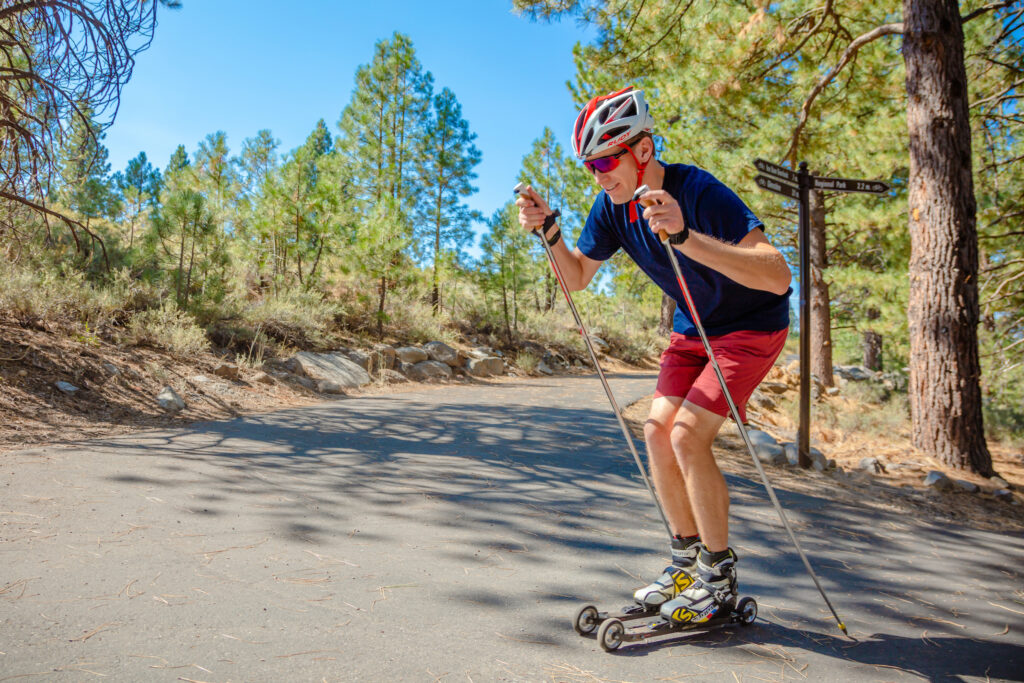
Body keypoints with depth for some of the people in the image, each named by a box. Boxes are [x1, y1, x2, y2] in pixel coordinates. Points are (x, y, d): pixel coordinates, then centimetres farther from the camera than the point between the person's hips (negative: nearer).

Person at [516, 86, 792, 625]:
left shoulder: (701, 193, -31)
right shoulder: (612, 206, -8)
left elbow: (778, 277, -41)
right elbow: (576, 278, 2)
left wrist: (685, 237, -52)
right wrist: (548, 229, -16)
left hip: (753, 325, -7)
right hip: (694, 327, 7)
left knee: (688, 436, -17)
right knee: (658, 432, -2)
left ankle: (719, 580, 1)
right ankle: (688, 561, 16)